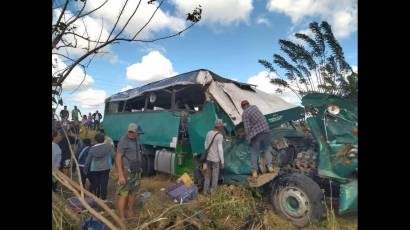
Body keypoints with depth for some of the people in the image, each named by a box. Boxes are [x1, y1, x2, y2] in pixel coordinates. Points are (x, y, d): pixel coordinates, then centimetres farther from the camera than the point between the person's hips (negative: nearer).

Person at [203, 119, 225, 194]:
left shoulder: (208, 133, 2)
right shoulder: (220, 136, -18)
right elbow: (220, 149, -18)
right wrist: (222, 161, -9)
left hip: (208, 158, 6)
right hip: (216, 159, -6)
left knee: (207, 175, 18)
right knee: (215, 176, 10)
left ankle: (205, 190, 28)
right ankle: (212, 191, 21)